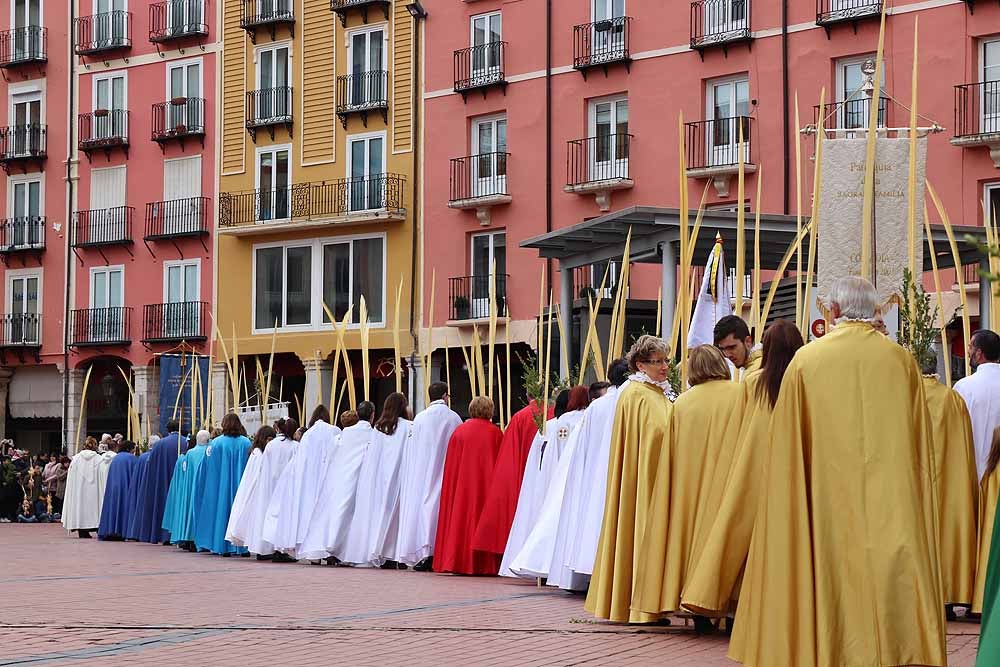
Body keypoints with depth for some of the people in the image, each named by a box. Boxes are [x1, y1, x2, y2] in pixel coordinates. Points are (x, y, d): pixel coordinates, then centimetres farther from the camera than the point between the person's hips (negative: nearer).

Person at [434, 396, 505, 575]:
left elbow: (450, 466, 6)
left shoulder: (459, 431, 2)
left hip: (462, 486, 2)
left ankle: (459, 561, 5)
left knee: (462, 516, 7)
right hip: (487, 485, -2)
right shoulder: (496, 433, -4)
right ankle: (485, 564, -1)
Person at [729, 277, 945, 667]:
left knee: (836, 570, 3)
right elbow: (921, 445, 7)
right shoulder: (901, 360, 3)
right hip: (892, 499, 1)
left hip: (828, 495, -1)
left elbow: (788, 446, 1)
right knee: (893, 563, 3)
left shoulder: (806, 360, -1)